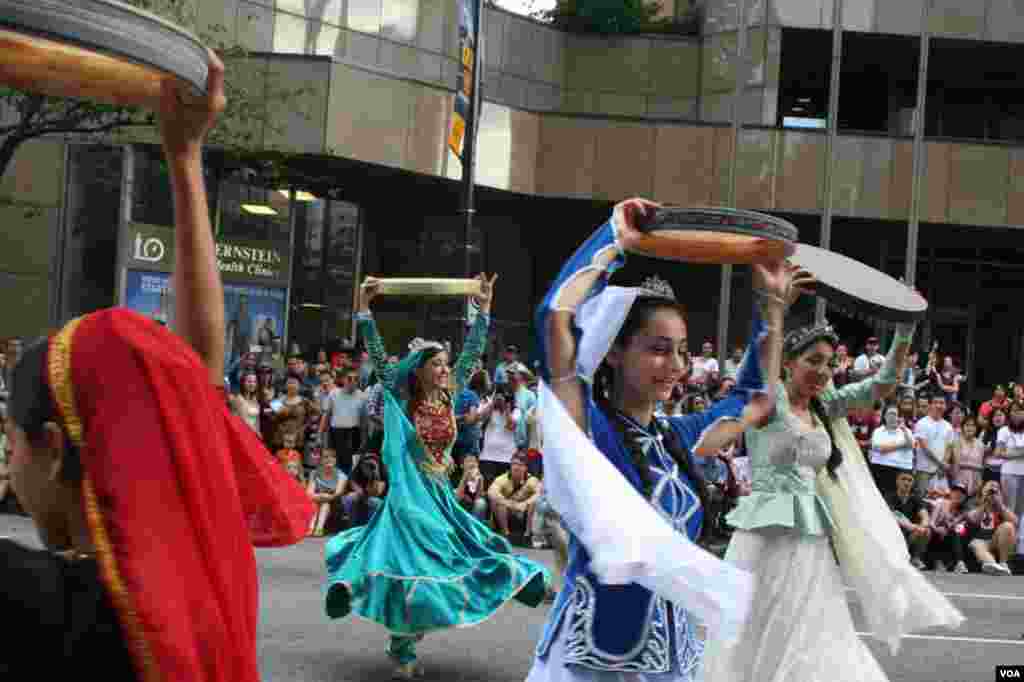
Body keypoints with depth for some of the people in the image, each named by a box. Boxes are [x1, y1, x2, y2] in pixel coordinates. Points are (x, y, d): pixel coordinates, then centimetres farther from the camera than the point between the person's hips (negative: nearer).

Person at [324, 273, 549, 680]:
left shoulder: (448, 397, 5)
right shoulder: (403, 398, -7)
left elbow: (472, 352, 8)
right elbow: (378, 355, -13)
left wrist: (484, 306, 6)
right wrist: (364, 307, -19)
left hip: (440, 493, 6)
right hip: (410, 493, -6)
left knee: (435, 559, 7)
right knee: (414, 563, -10)